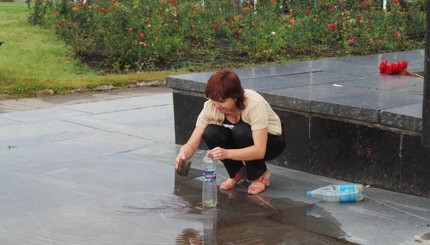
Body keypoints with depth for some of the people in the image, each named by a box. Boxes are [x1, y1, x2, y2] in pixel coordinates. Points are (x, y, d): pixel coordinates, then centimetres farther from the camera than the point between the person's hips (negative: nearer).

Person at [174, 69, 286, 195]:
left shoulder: (255, 104, -34)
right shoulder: (210, 107, -22)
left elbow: (259, 151, -40)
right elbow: (191, 145, -22)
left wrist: (226, 153, -55)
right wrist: (183, 155, -46)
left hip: (271, 140, -4)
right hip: (242, 141, 4)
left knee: (240, 131, -35)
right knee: (210, 133, -25)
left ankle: (260, 175, -10)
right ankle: (237, 173, -2)